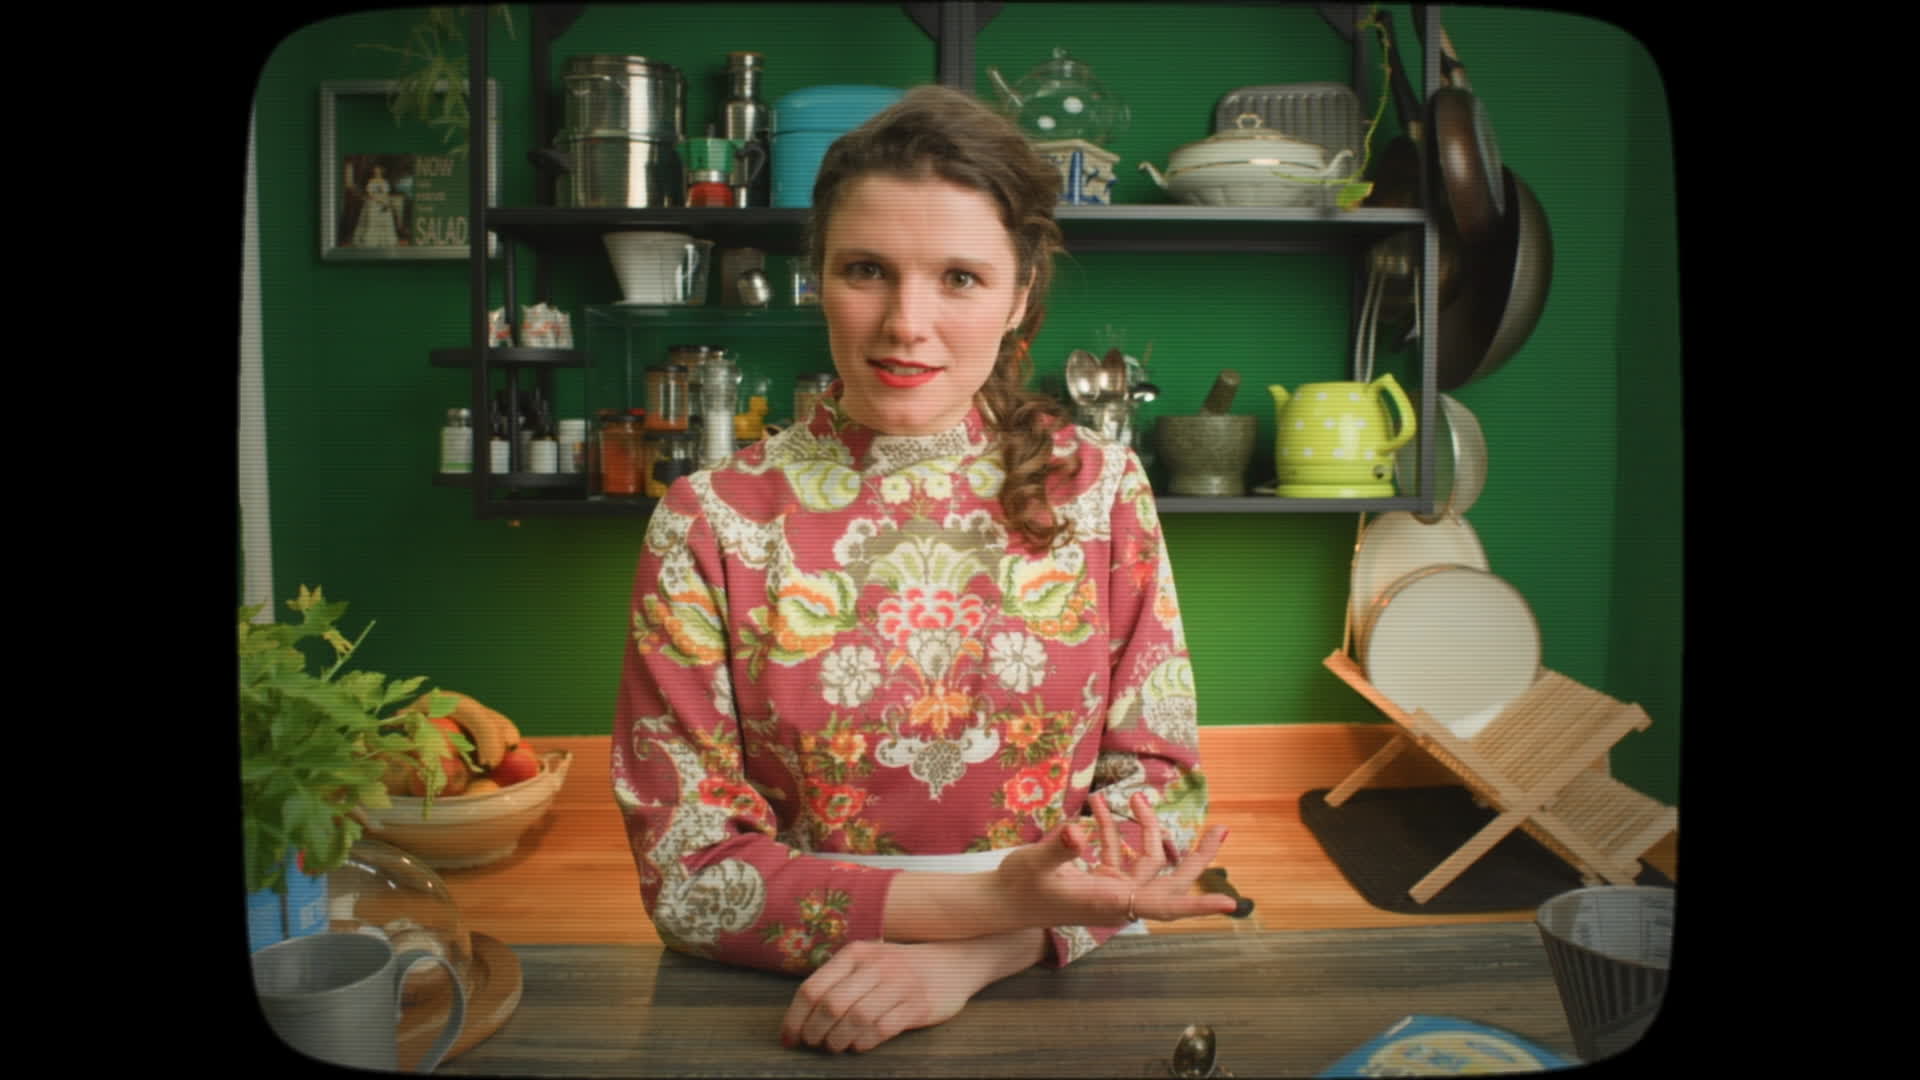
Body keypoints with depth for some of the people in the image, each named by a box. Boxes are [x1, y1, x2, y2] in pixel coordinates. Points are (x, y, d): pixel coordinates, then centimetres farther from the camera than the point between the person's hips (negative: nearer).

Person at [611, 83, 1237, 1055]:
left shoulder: (1100, 488, -1)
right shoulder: (709, 523, -6)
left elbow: (1163, 788, -1)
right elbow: (687, 873, -7)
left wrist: (969, 958, -16)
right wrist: (994, 900, -19)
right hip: (780, 1015, -1)